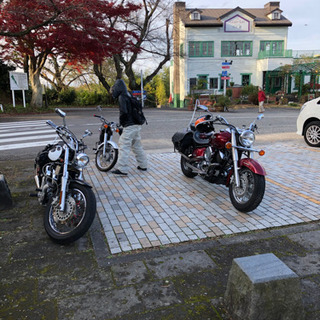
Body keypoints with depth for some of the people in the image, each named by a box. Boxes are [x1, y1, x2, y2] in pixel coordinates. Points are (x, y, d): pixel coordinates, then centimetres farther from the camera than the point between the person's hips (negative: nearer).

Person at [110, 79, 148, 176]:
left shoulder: (122, 97, -11)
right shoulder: (129, 95, 18)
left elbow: (123, 112, -23)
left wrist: (121, 121, -5)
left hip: (130, 126, -10)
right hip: (137, 125, 10)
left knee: (124, 146, -8)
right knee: (137, 145, 18)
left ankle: (122, 169, -9)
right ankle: (143, 165, 25)